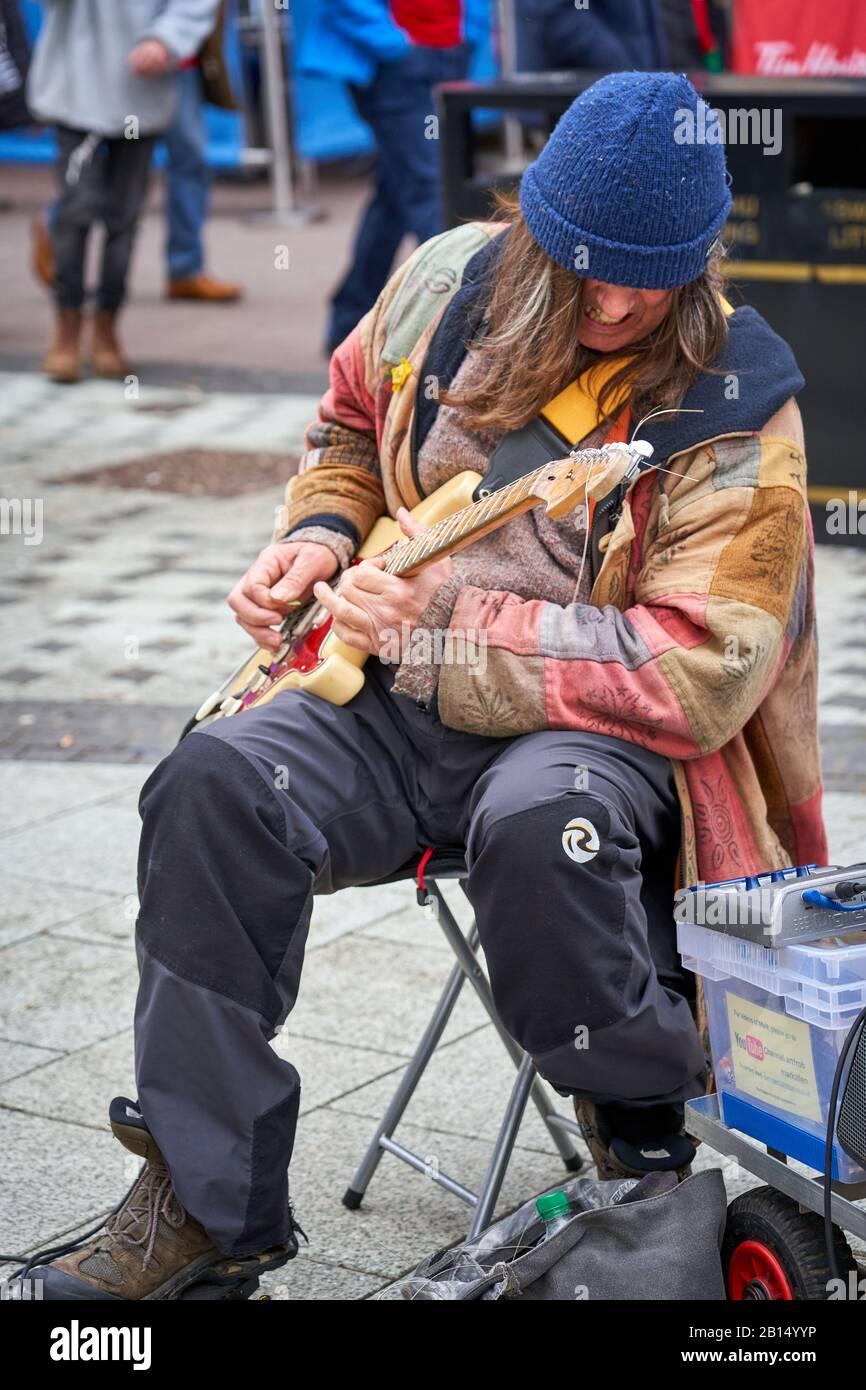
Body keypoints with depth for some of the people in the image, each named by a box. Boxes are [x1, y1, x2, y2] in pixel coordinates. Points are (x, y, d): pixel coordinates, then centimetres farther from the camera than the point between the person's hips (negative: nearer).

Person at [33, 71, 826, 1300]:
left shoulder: (736, 412, -13)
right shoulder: (450, 284, 2)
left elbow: (701, 670, -19)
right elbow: (353, 421, 25)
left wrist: (441, 629, -22)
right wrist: (321, 534, 2)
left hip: (606, 730, -4)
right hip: (404, 704, 5)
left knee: (537, 822, -40)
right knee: (216, 783, -24)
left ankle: (644, 1141, -8)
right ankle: (208, 1200, -14)